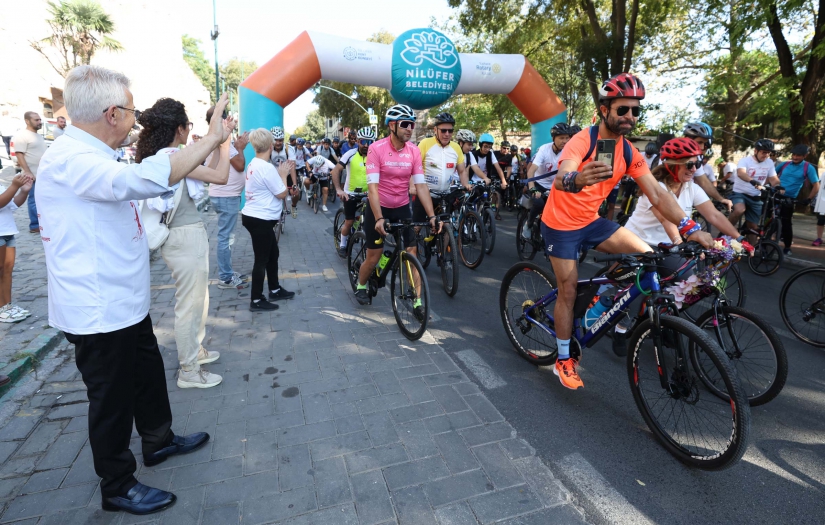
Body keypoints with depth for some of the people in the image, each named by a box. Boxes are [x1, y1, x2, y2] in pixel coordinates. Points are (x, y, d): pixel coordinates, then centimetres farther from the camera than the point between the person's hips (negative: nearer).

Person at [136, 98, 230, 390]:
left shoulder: (161, 155, 11)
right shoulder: (172, 157, -18)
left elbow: (208, 172, 16)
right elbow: (221, 177, -21)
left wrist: (217, 145, 12)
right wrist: (224, 142, -9)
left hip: (188, 234, 10)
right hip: (186, 237, -10)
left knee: (198, 298, 22)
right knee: (190, 303, 1)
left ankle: (195, 350, 40)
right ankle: (189, 371, 15)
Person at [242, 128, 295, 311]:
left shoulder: (254, 164, 10)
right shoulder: (266, 167, -21)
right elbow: (281, 194, -16)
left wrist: (280, 173, 10)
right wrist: (283, 174, -3)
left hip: (255, 217, 10)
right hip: (260, 219, -10)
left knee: (273, 254, 20)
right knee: (262, 259, -1)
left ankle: (275, 290, 33)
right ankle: (256, 301, 9)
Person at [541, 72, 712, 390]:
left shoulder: (629, 152, -2)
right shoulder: (582, 142, -21)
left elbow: (656, 193, -6)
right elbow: (560, 177, -40)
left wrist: (689, 227, -18)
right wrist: (575, 180, -65)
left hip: (591, 221, 6)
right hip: (561, 224, -6)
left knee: (648, 256, -10)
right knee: (568, 292, 0)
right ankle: (563, 361, 18)